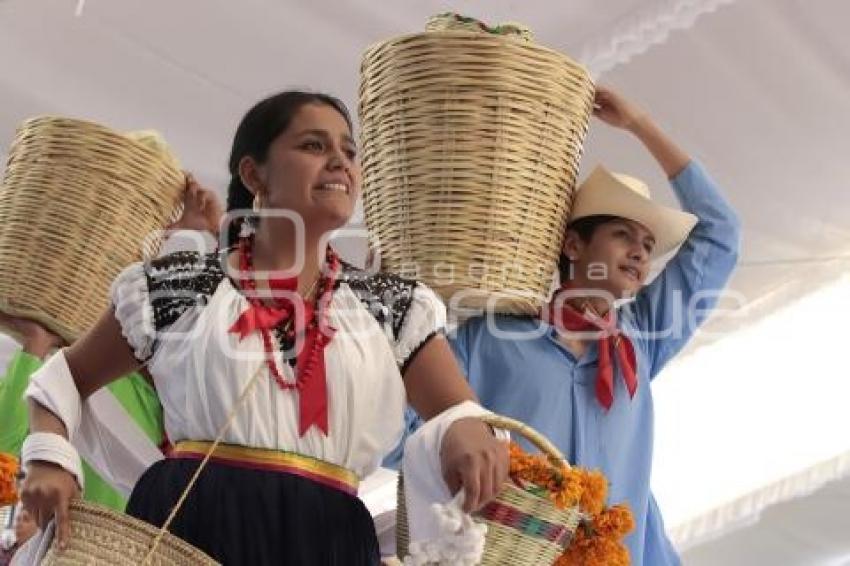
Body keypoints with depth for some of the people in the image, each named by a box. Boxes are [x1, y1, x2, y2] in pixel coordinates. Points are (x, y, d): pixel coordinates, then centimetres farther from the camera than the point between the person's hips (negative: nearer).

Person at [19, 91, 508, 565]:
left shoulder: (394, 307, 11)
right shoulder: (177, 287, 8)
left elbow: (463, 414, 4)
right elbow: (65, 376, 19)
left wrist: (467, 428, -21)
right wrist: (50, 458, 0)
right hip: (188, 524, -1)